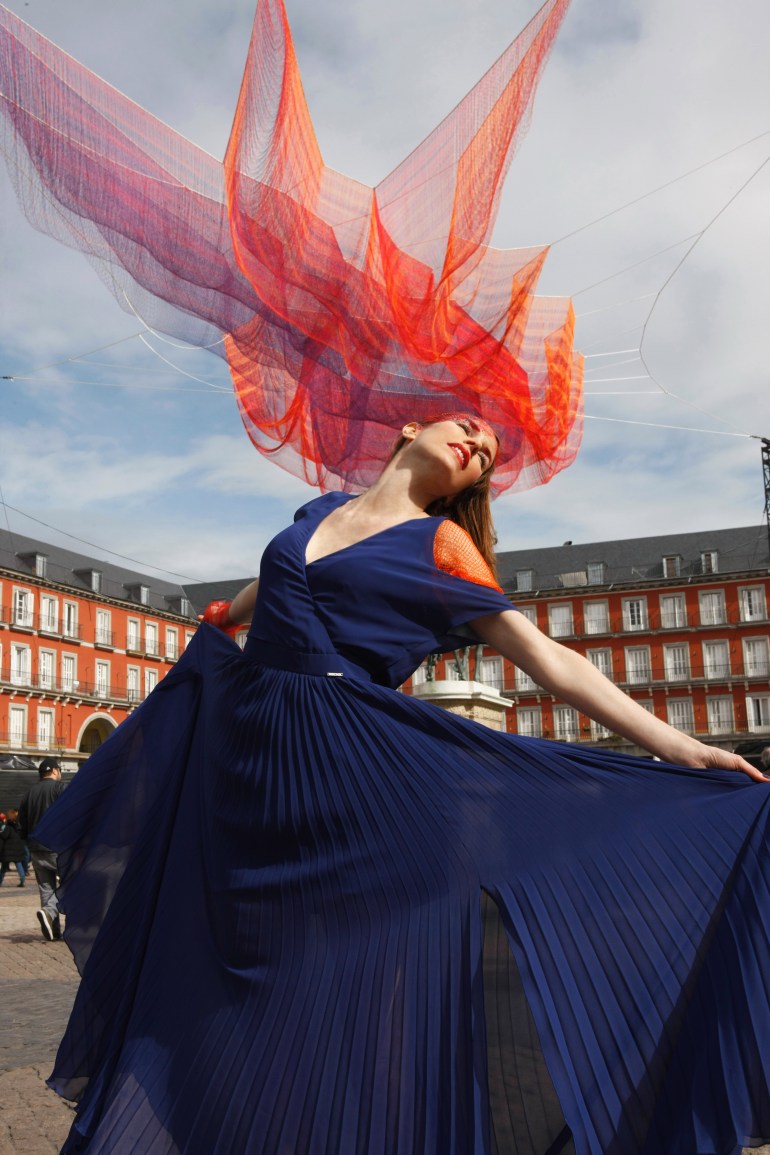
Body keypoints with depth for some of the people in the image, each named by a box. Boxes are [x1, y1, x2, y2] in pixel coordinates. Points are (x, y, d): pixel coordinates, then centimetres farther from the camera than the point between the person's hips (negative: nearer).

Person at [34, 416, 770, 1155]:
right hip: (242, 746, 5)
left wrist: (680, 749, -13)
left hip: (346, 766, -4)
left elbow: (549, 659, -7)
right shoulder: (321, 511, 10)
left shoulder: (443, 545, -2)